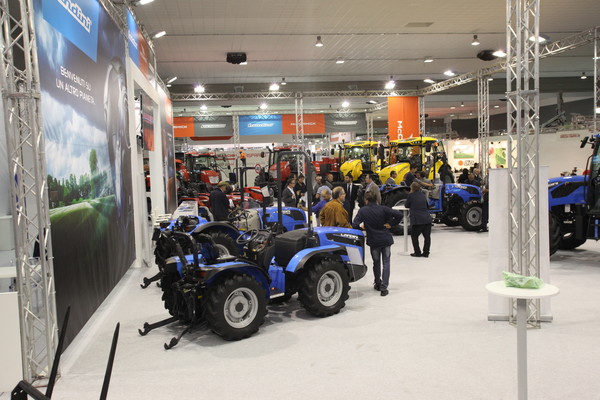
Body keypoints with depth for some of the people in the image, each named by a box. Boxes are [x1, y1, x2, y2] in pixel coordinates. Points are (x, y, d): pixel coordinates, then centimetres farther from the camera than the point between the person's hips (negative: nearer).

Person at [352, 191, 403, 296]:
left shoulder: (362, 211, -7)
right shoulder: (383, 209, -5)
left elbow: (354, 225, -16)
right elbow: (399, 215, -14)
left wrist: (362, 228, 4)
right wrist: (391, 224, -2)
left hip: (373, 241, 0)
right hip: (386, 239, 0)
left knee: (376, 263, 20)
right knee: (386, 263, 6)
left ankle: (377, 284, 32)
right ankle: (384, 288, -2)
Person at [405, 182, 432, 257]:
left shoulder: (411, 195, -1)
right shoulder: (422, 195, 13)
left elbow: (406, 205, 10)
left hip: (417, 220, -5)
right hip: (427, 219, 5)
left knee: (414, 236, 12)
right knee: (427, 236, 13)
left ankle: (417, 253, 12)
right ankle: (426, 253, 15)